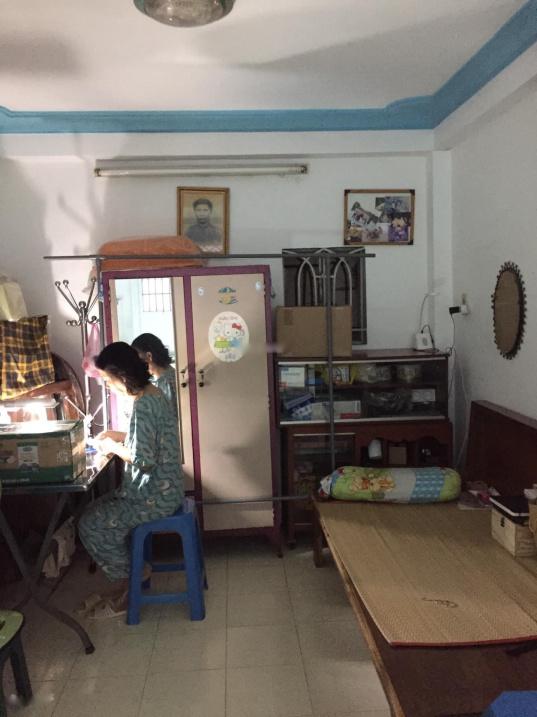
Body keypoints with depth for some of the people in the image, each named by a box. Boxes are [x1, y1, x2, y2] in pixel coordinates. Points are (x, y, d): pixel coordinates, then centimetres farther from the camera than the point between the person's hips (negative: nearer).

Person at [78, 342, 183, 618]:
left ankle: (127, 588, 10)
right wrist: (121, 436, 11)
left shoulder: (143, 405, -25)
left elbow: (143, 459, -27)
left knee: (91, 525, -6)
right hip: (160, 487, 10)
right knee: (95, 512, 14)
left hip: (155, 496, -10)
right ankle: (132, 571, 21)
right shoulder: (153, 393, 6)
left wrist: (114, 447, -11)